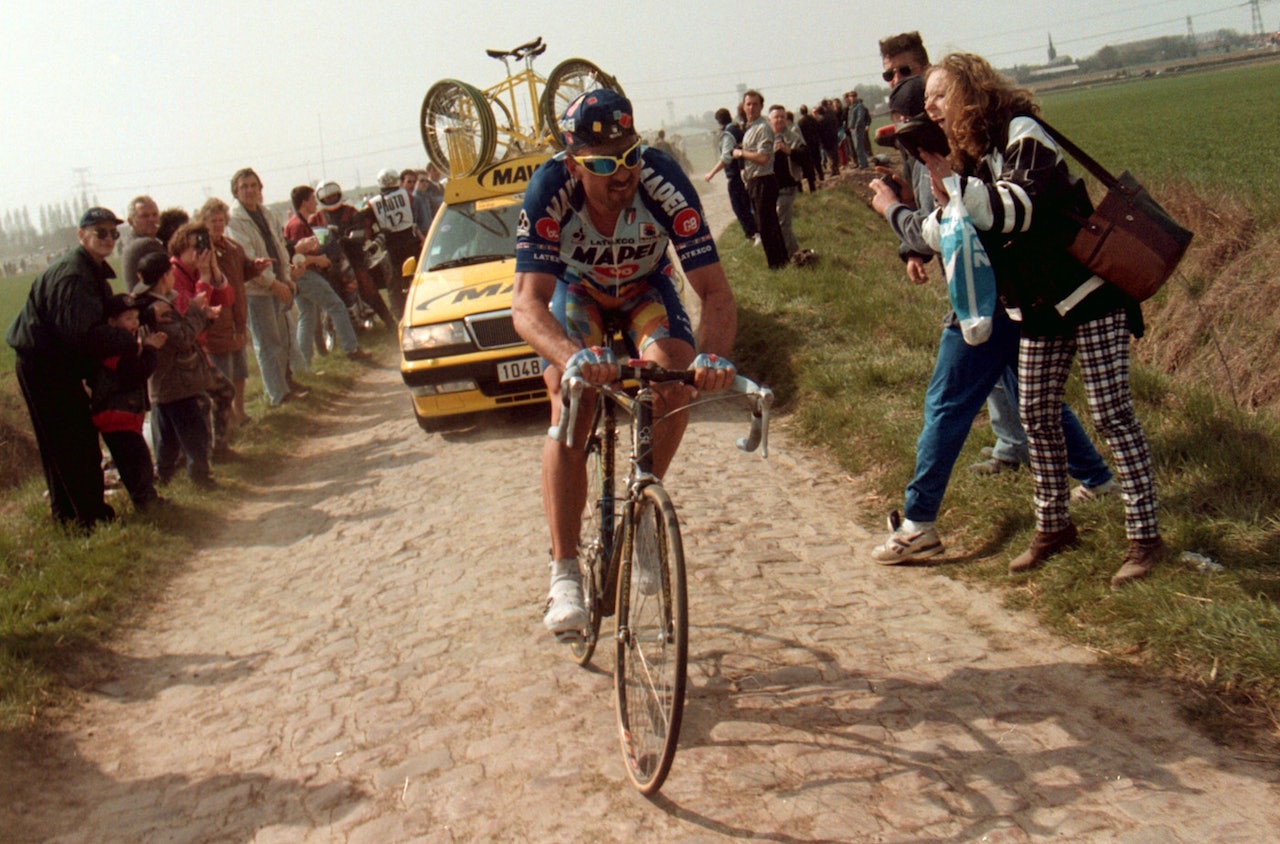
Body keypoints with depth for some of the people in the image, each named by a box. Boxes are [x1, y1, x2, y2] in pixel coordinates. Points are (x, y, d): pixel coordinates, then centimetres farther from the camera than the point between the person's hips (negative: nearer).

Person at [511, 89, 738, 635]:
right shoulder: (550, 191, -35)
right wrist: (573, 358, -63)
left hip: (645, 289, 1)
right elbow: (527, 304, -43)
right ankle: (564, 576, -16)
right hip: (577, 291, 0)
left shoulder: (663, 183, -35)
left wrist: (712, 355, -56)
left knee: (674, 373, -27)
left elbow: (715, 290, -35)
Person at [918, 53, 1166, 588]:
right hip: (1040, 305, 8)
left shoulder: (1021, 134, -15)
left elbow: (1019, 209, -30)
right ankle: (1054, 525, 23)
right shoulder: (970, 156, 9)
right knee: (1036, 417, 9)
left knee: (1113, 416, -6)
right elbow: (947, 234, 6)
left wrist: (950, 182, -33)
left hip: (1089, 294, -8)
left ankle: (1145, 538, 1)